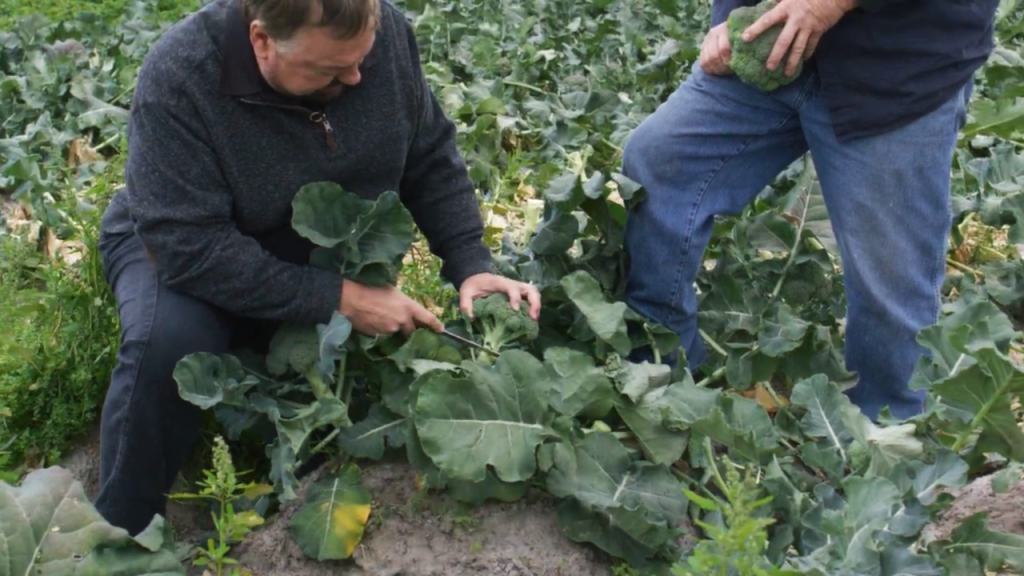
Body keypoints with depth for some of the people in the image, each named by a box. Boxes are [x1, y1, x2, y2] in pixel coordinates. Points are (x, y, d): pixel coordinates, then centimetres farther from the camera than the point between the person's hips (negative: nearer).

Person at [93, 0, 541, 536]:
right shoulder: (178, 77, -33)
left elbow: (431, 160, -6)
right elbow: (192, 246, -35)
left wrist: (471, 265, -18)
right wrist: (339, 300, -35)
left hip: (331, 257, 5)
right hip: (184, 248, -4)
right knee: (167, 340, -34)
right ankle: (124, 534, -13)